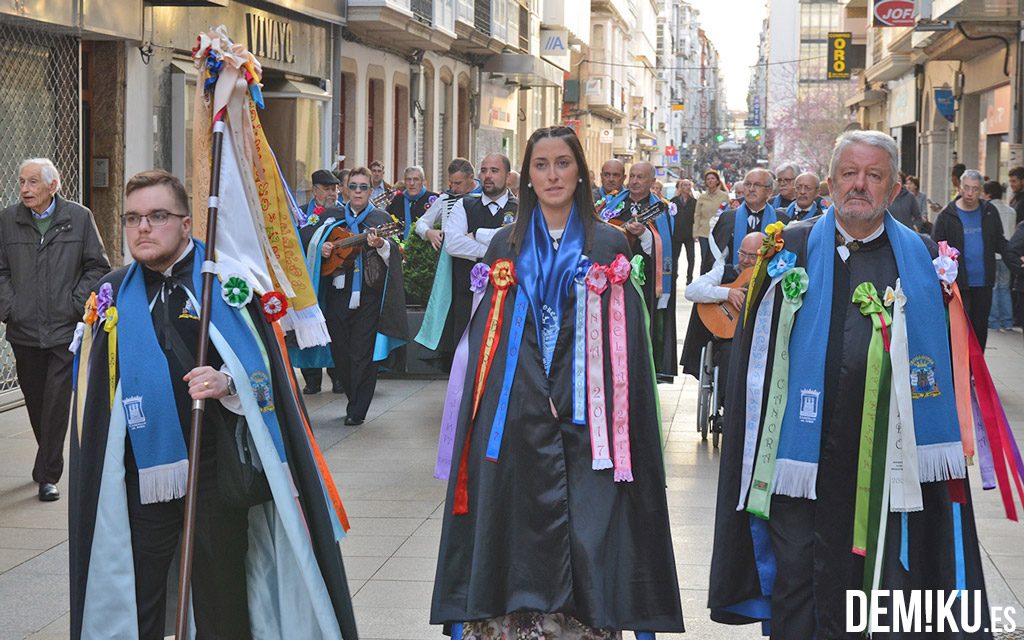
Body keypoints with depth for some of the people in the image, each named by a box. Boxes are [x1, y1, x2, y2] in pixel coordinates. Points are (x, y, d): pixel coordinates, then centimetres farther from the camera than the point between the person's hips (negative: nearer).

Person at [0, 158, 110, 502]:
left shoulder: (79, 218, 1)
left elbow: (98, 266, 5)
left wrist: (75, 304, -5)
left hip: (65, 330, -3)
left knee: (57, 404, -6)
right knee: (35, 403, 11)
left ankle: (48, 476, -1)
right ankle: (49, 462, 31)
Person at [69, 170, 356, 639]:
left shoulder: (227, 284, -1)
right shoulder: (112, 296, 8)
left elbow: (265, 370, 0)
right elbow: (94, 397, 14)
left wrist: (229, 383, -21)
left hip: (217, 471, -2)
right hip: (142, 473, 2)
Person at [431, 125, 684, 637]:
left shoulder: (609, 245, 6)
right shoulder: (506, 245, 12)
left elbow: (622, 335, 1)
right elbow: (484, 332, 10)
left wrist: (563, 398, -8)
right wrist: (536, 397, -2)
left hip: (584, 421, -1)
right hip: (517, 418, 2)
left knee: (586, 538, -5)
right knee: (517, 534, 0)